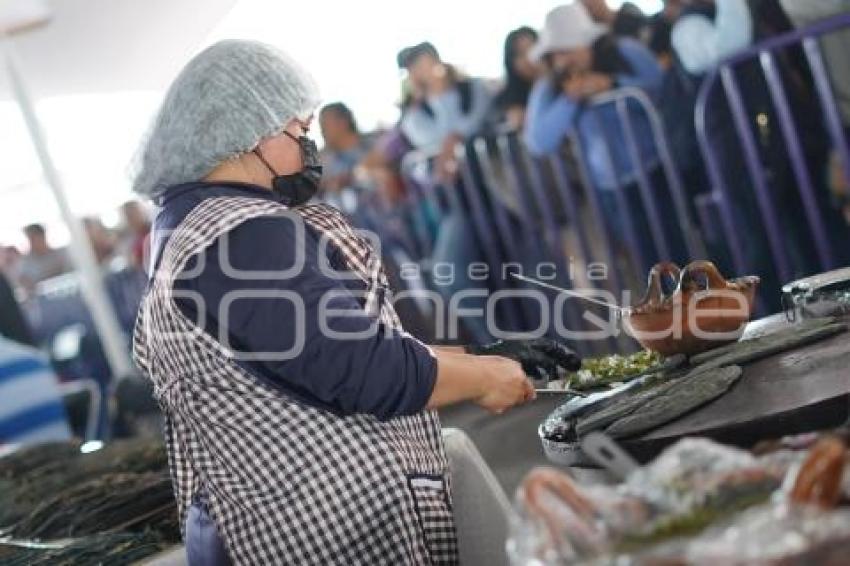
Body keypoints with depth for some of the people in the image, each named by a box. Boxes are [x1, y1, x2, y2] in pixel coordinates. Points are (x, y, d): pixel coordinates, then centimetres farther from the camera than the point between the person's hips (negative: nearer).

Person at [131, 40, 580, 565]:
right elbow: (370, 372, -23)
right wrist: (485, 377, -7)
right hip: (334, 523, -10)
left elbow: (333, 350, 13)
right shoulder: (244, 239, -20)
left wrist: (480, 356, 10)